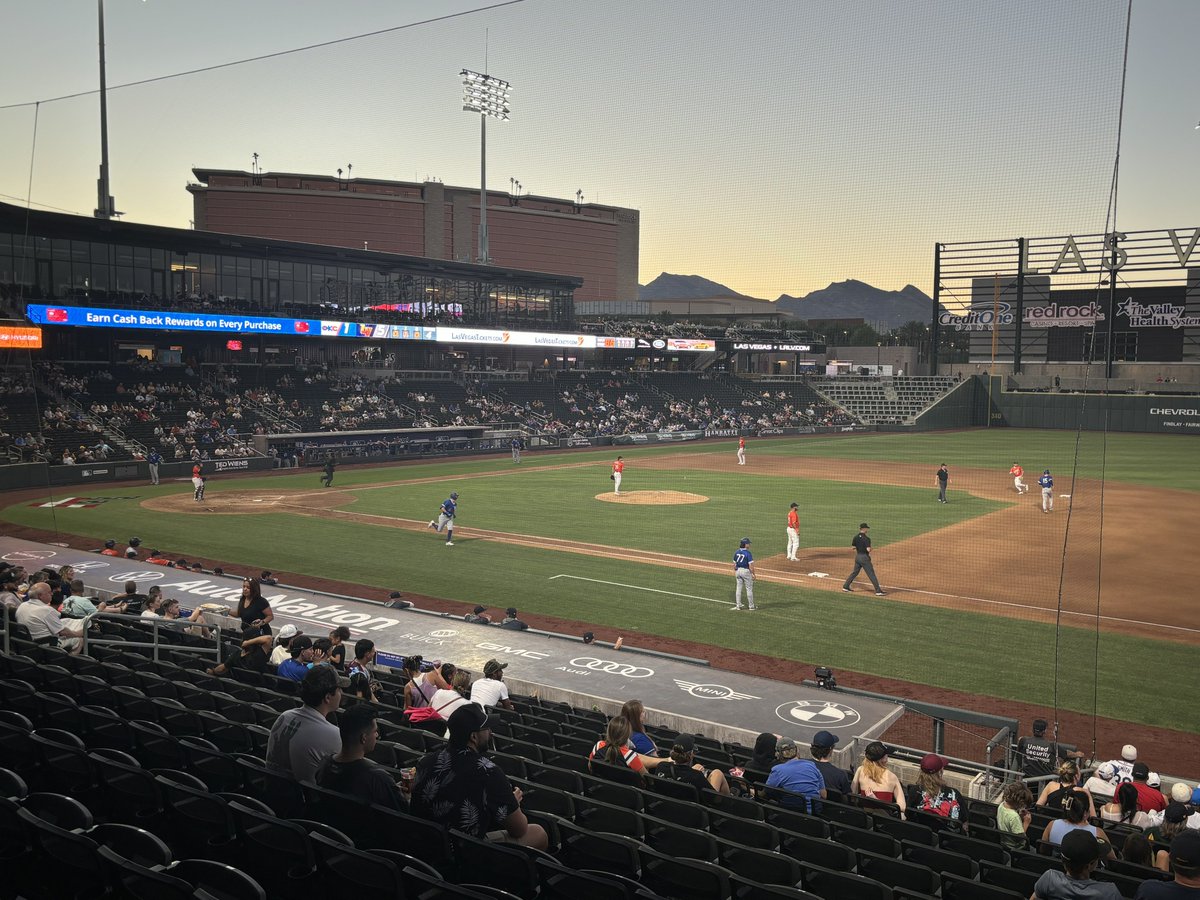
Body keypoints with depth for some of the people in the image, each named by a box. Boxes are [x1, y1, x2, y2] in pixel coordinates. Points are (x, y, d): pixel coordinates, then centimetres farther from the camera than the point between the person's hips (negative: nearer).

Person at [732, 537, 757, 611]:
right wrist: (753, 574, -10)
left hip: (738, 571, 6)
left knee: (738, 588, 10)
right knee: (749, 589, 5)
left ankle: (738, 605, 12)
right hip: (746, 571, -6)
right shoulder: (748, 553, -17)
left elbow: (734, 564, 8)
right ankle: (751, 606, 12)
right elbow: (751, 565, -18)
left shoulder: (736, 552, 2)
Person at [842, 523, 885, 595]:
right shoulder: (866, 538, -17)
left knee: (854, 572, 19)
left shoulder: (856, 537, 4)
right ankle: (878, 591, 1)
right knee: (871, 574, -2)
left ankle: (845, 587, 21)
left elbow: (853, 547, 9)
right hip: (864, 557, -7)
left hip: (857, 557, 7)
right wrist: (870, 549, -1)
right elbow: (868, 549, -22)